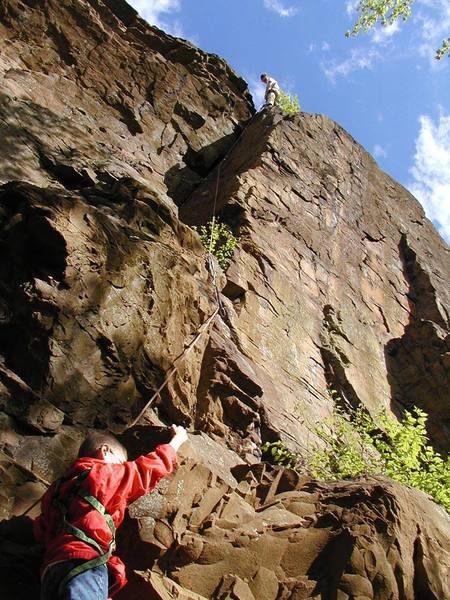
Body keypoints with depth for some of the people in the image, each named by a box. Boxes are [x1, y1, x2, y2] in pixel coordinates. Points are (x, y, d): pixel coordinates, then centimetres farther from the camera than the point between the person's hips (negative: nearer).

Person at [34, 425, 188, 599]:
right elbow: (151, 467, 21)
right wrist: (177, 439, 36)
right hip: (84, 562, -7)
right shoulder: (103, 473, 13)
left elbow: (40, 532, 28)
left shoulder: (57, 488, 31)